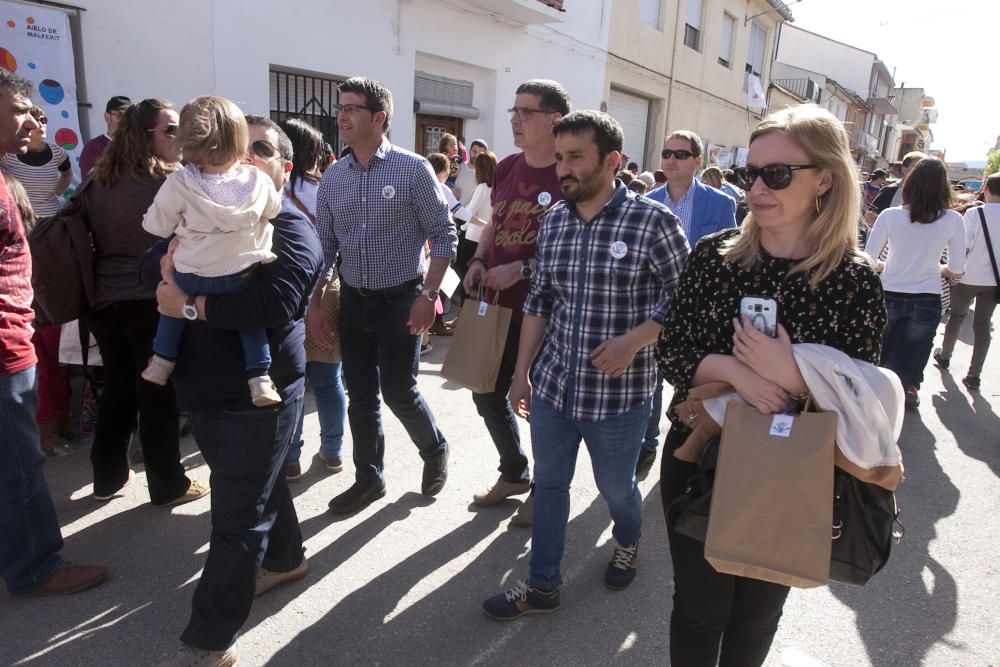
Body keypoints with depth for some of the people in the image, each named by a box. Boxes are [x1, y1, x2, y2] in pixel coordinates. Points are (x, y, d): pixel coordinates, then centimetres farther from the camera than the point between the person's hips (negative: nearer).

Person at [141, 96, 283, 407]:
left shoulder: (178, 184, -16)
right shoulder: (258, 181, -11)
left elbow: (157, 226, -4)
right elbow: (273, 209, 10)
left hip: (193, 277, 0)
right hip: (242, 276, 1)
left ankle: (162, 360, 33)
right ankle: (259, 377, 8)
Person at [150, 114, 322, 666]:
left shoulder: (292, 229, -12)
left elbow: (275, 303, -28)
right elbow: (152, 264, 10)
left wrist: (190, 304, -23)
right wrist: (168, 262, -13)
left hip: (255, 396, -8)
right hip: (205, 390, 8)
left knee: (236, 519, 1)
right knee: (258, 485, 25)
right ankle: (285, 558, 47)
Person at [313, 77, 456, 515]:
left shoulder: (412, 169, -9)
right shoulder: (332, 178, 6)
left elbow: (444, 236, -7)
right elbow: (324, 246, 11)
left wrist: (428, 295, -15)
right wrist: (313, 304, 6)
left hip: (400, 299, -5)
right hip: (353, 301, 5)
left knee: (398, 390, -1)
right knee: (360, 395, 10)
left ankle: (435, 450, 29)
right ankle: (369, 478, 26)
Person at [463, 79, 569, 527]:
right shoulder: (506, 168, 7)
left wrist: (523, 269, -21)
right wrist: (478, 261, 2)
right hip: (498, 305, 7)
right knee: (487, 392, 17)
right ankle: (514, 473, 40)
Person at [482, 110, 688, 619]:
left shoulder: (653, 221, -13)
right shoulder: (553, 220, 3)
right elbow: (539, 300, 9)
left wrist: (634, 340, -20)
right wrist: (522, 371, 9)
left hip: (619, 392, -4)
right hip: (552, 384, 4)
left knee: (615, 486, 17)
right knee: (549, 485, 14)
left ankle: (627, 543, 51)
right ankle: (542, 587, 33)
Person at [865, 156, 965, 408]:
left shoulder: (890, 215, -10)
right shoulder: (953, 220, -8)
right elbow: (957, 270, -3)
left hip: (889, 298, 1)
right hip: (926, 301, 0)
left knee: (881, 361, 20)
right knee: (903, 367, 10)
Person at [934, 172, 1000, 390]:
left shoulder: (974, 213, -14)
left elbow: (963, 247, -13)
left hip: (969, 277, -2)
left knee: (957, 316, 19)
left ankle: (944, 356, 37)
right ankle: (974, 375, 5)